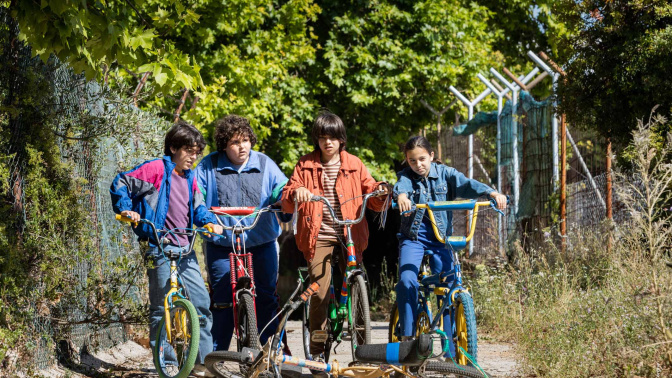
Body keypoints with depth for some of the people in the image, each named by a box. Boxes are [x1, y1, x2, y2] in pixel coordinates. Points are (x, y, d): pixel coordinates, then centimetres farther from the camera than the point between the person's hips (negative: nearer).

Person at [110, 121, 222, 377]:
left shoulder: (189, 177, 15)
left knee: (202, 302, 3)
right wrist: (126, 209, -18)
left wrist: (209, 221, 1)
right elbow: (121, 184, -5)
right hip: (159, 248, -7)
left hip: (184, 249, 7)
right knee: (161, 307, -4)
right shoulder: (156, 169, -6)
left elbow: (197, 207, 21)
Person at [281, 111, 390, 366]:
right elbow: (286, 203, 3)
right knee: (319, 292, -13)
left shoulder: (354, 165, 11)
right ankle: (317, 352, -3)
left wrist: (381, 193, -15)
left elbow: (372, 200, 9)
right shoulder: (306, 166, 9)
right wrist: (296, 193, -20)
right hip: (319, 236, -1)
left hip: (351, 236, 1)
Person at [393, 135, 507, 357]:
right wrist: (401, 196, -49)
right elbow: (400, 186, -23)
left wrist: (492, 192, -33)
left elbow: (467, 184, -13)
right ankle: (407, 335, -12)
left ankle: (451, 350, -4)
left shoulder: (445, 173, 3)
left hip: (441, 237, 1)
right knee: (406, 281, -24)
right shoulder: (406, 176, 0)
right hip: (413, 236, -1)